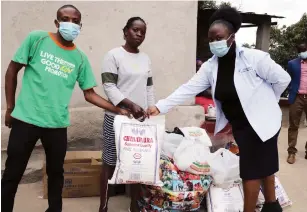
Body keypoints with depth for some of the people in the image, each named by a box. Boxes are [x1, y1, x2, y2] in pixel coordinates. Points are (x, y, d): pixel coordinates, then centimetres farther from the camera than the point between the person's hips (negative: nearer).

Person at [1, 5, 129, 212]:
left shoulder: (80, 58, 4)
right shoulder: (37, 38, -2)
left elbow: (90, 94, 6)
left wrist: (119, 110, -2)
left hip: (58, 124, 2)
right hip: (25, 119, -2)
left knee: (56, 172, 15)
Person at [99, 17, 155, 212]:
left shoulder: (146, 58, 13)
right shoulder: (114, 55, -4)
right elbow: (109, 87, -11)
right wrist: (130, 104, -21)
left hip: (141, 118, 5)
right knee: (111, 162, 2)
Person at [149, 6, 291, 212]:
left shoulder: (254, 58, -19)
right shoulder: (210, 66, -5)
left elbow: (283, 78, -10)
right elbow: (189, 89, -10)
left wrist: (264, 102, 0)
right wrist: (160, 106, -19)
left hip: (261, 122, -5)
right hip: (239, 125, 6)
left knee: (251, 171, 0)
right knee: (261, 167, 21)